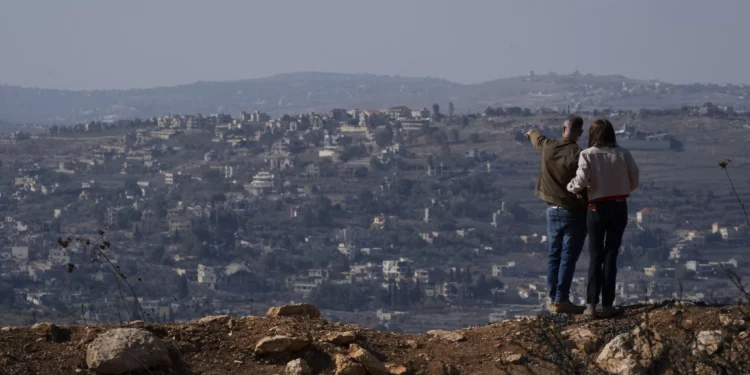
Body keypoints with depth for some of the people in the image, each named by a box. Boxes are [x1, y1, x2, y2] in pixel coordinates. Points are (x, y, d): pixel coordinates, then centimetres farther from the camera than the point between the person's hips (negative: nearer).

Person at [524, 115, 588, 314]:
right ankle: (561, 300, -4)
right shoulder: (578, 155, -19)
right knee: (568, 257, -2)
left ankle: (553, 298, 19)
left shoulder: (548, 147, -1)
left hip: (553, 210, 6)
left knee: (554, 255, 14)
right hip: (574, 212, -6)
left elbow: (538, 138, 25)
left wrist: (532, 133, 48)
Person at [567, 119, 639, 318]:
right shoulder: (623, 154, -1)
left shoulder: (588, 154, -8)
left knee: (595, 256, 7)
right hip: (619, 207, 2)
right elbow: (634, 182, -1)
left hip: (597, 208, -2)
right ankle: (607, 305, 5)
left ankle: (591, 305, 1)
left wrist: (569, 187, 2)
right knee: (611, 256, 7)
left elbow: (581, 181, -18)